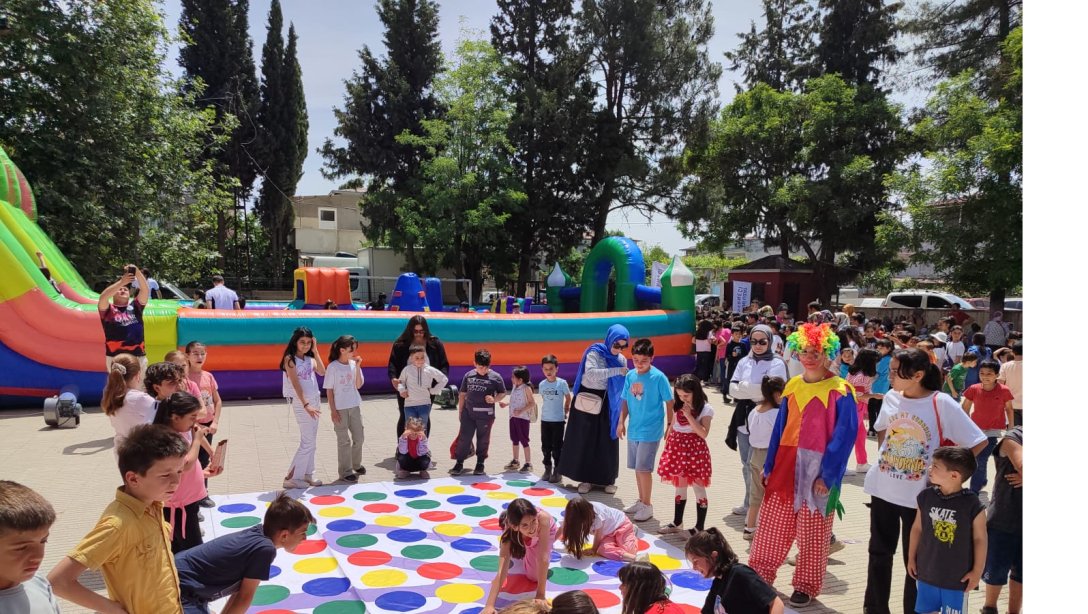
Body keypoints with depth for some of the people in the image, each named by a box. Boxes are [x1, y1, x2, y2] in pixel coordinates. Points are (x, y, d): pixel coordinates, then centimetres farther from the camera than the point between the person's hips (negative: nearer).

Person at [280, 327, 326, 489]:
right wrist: (306, 405, -23)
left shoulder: (310, 358, 7)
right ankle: (291, 477, 1)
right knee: (308, 442, -7)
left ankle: (307, 474, 20)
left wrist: (315, 351, -7)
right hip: (300, 402, -7)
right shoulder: (290, 359, -11)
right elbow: (295, 384, -17)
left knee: (312, 441, 10)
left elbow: (322, 372, -7)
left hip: (315, 400, 7)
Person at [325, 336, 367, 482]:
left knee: (359, 437, 12)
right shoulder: (333, 367, -11)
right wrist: (333, 410, -10)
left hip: (355, 406, 5)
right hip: (340, 408, -5)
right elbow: (329, 390, -8)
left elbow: (359, 385, -3)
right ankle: (345, 471, 12)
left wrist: (357, 367, -11)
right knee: (344, 441, 2)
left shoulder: (354, 364, 2)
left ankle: (356, 465, 32)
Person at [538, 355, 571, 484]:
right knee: (545, 446, 11)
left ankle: (557, 471, 11)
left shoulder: (562, 383, -10)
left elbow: (568, 398, 2)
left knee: (557, 447, 2)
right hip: (545, 420, 4)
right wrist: (547, 411, 10)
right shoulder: (542, 384, 0)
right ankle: (547, 469, 24)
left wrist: (565, 411, 8)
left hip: (558, 420, -4)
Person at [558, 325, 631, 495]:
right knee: (585, 442, 4)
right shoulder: (594, 353, -14)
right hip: (587, 402, -3)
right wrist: (617, 370, -34)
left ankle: (608, 479, 21)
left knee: (607, 443, 7)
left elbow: (621, 385, 5)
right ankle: (585, 479, 16)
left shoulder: (621, 359, 0)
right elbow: (591, 373, -32)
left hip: (607, 405, 3)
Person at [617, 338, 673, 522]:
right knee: (637, 467, 15)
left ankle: (647, 506, 10)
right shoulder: (630, 376, 1)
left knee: (643, 468, -5)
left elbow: (669, 403, -8)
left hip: (650, 431, -6)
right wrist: (621, 421, 2)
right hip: (633, 429, 6)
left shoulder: (659, 377, -14)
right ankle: (641, 500, 31)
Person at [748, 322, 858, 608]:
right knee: (772, 522, 11)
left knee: (812, 530, 8)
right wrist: (769, 465, 9)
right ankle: (761, 572, 27)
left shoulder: (840, 391, -10)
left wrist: (827, 475, -17)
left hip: (818, 468, -5)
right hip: (786, 463, 5)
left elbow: (845, 435, -13)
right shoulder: (793, 386, 7)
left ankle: (806, 586, 24)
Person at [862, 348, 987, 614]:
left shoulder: (942, 404, -15)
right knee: (879, 553, 15)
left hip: (919, 495, -4)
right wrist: (882, 455, 6)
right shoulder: (891, 398, -1)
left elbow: (978, 442, -11)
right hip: (883, 489, 4)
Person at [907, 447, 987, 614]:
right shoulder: (926, 497, -6)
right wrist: (911, 558, 9)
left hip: (957, 577, -4)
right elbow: (917, 528, 5)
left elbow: (980, 539, -9)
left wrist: (977, 572, -5)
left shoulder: (972, 505, -18)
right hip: (927, 572, 4)